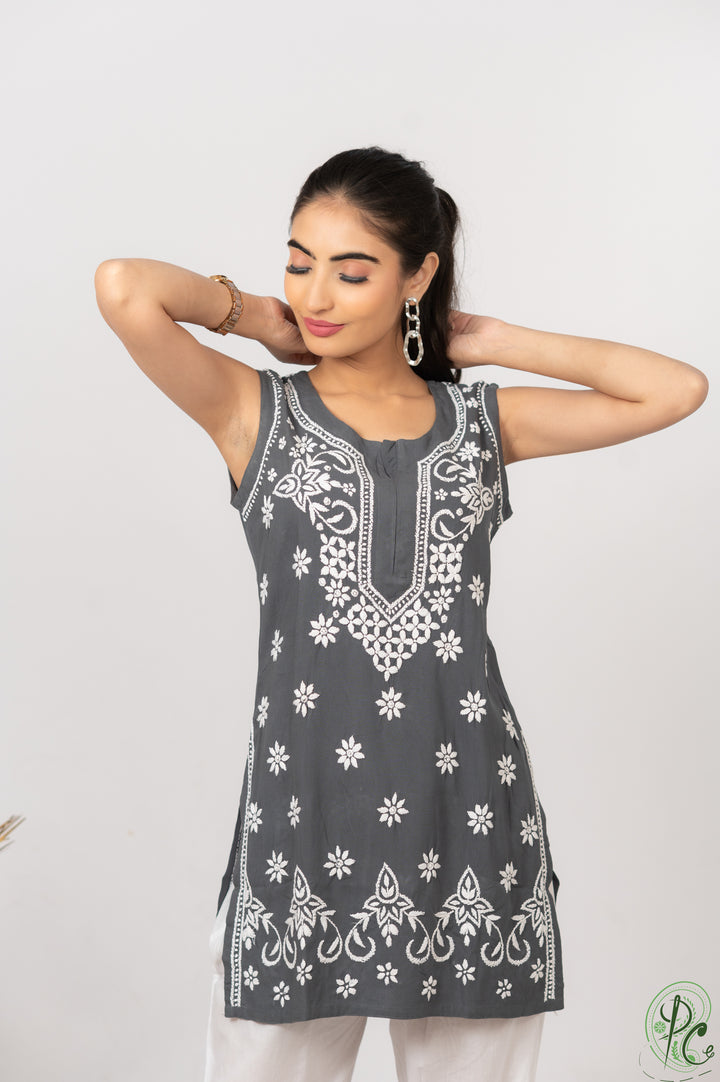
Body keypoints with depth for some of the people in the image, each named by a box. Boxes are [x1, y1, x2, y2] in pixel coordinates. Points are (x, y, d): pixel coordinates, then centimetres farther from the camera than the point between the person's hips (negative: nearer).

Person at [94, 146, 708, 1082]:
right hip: (306, 802, -2)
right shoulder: (257, 414, 3)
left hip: (470, 805, 2)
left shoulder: (483, 421, 11)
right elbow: (124, 288, -13)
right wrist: (259, 316, 5)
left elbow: (678, 390, 6)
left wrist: (490, 341, 9)